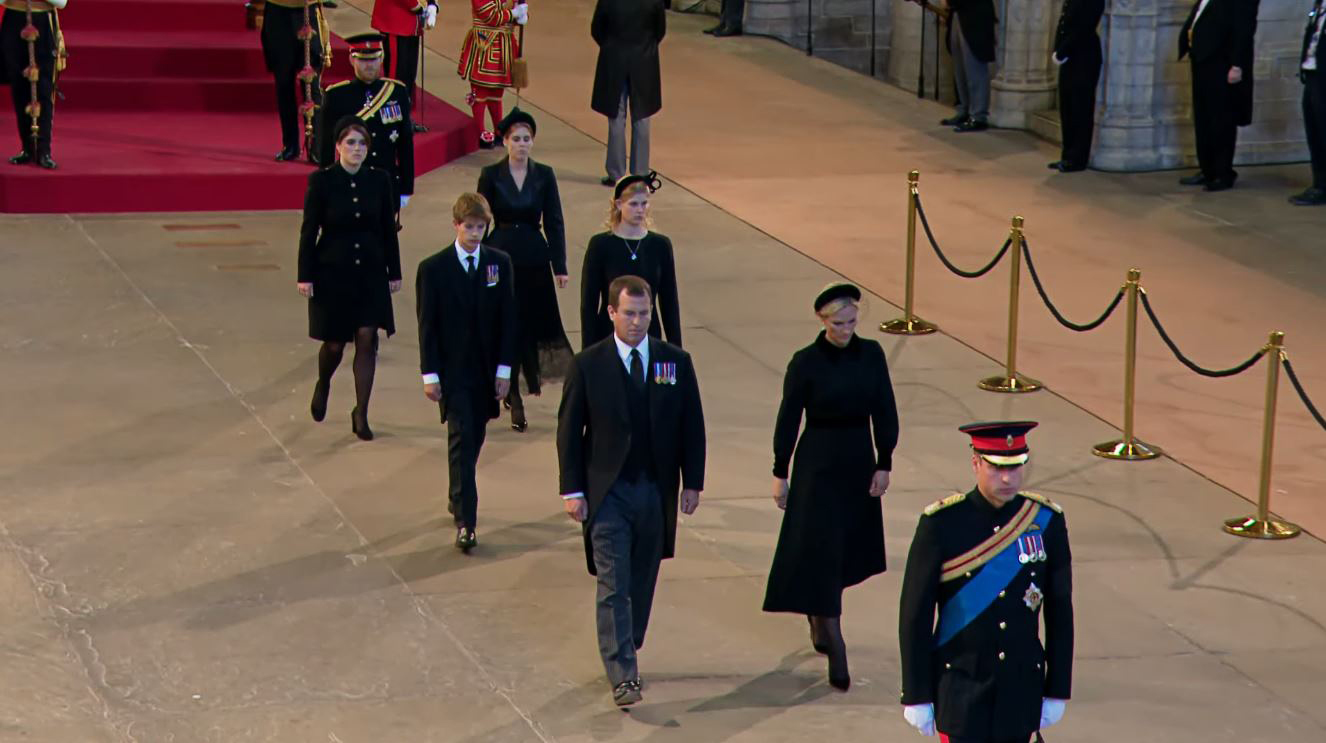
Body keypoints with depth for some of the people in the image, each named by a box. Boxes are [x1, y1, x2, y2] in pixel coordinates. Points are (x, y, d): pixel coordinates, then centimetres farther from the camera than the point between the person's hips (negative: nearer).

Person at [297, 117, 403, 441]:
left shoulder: (379, 180, -1)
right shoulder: (322, 181, -8)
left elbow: (389, 229, 6)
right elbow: (309, 231, -5)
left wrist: (394, 272, 7)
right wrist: (305, 276, -7)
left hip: (370, 272, 2)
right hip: (333, 272, -2)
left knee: (367, 340, -3)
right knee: (335, 343, 5)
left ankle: (361, 414, 6)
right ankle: (322, 385, 38)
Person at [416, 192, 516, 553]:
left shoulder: (499, 263, 1)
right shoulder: (433, 269, -7)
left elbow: (508, 317, 3)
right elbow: (427, 325, -5)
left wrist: (504, 368, -1)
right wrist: (430, 374, -8)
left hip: (487, 370, 3)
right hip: (452, 371, -3)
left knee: (474, 439, 12)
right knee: (461, 439, -10)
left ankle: (459, 498, 33)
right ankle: (465, 521, -12)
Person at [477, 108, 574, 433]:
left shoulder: (544, 175, 1)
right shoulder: (491, 175, -3)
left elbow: (554, 222, 2)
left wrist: (560, 267, -2)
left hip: (535, 259, 1)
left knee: (532, 323, 4)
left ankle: (529, 376, 33)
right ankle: (514, 398, 7)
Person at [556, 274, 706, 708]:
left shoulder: (676, 362, 2)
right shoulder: (588, 365, -5)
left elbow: (691, 425, 7)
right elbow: (569, 431, -2)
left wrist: (692, 483, 4)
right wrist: (572, 490, -7)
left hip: (657, 490, 3)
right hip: (608, 491, -3)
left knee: (642, 583, 12)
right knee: (614, 587, -8)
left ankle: (625, 653, 29)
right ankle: (623, 676, -10)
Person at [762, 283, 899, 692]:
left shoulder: (871, 355, -1)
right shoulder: (806, 363, -11)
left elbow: (884, 412, 4)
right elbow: (788, 419, -6)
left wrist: (883, 464, 1)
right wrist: (780, 473, -4)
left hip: (859, 464, 5)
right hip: (818, 465, -5)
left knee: (847, 552, 15)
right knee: (821, 555, -6)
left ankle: (818, 621, 38)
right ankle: (836, 653, -6)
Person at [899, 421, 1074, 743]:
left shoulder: (1046, 521, -3)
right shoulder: (942, 524, -11)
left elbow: (1061, 612, 4)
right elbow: (914, 616, -6)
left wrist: (1057, 691, 6)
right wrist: (916, 696, -6)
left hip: (1022, 689, 3)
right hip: (962, 689, -3)